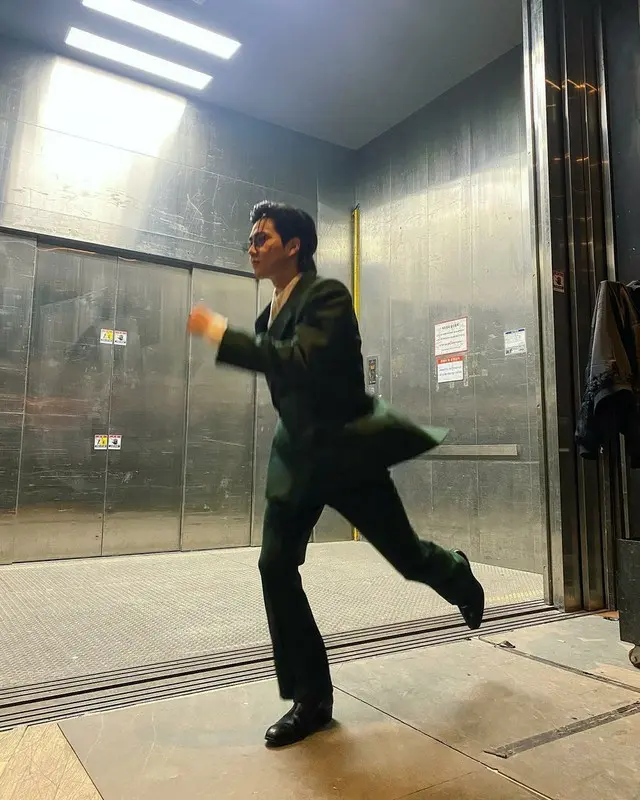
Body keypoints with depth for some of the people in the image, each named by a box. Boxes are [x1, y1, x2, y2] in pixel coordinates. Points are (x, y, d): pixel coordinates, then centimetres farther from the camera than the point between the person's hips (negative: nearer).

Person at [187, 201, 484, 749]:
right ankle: (311, 699, 11)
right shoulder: (271, 312, 10)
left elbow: (301, 361, -31)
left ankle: (458, 578, 46)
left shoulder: (328, 294, -14)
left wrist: (221, 333, -28)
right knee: (276, 568, -3)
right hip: (298, 455, 7)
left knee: (407, 556, 8)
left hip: (349, 450, -6)